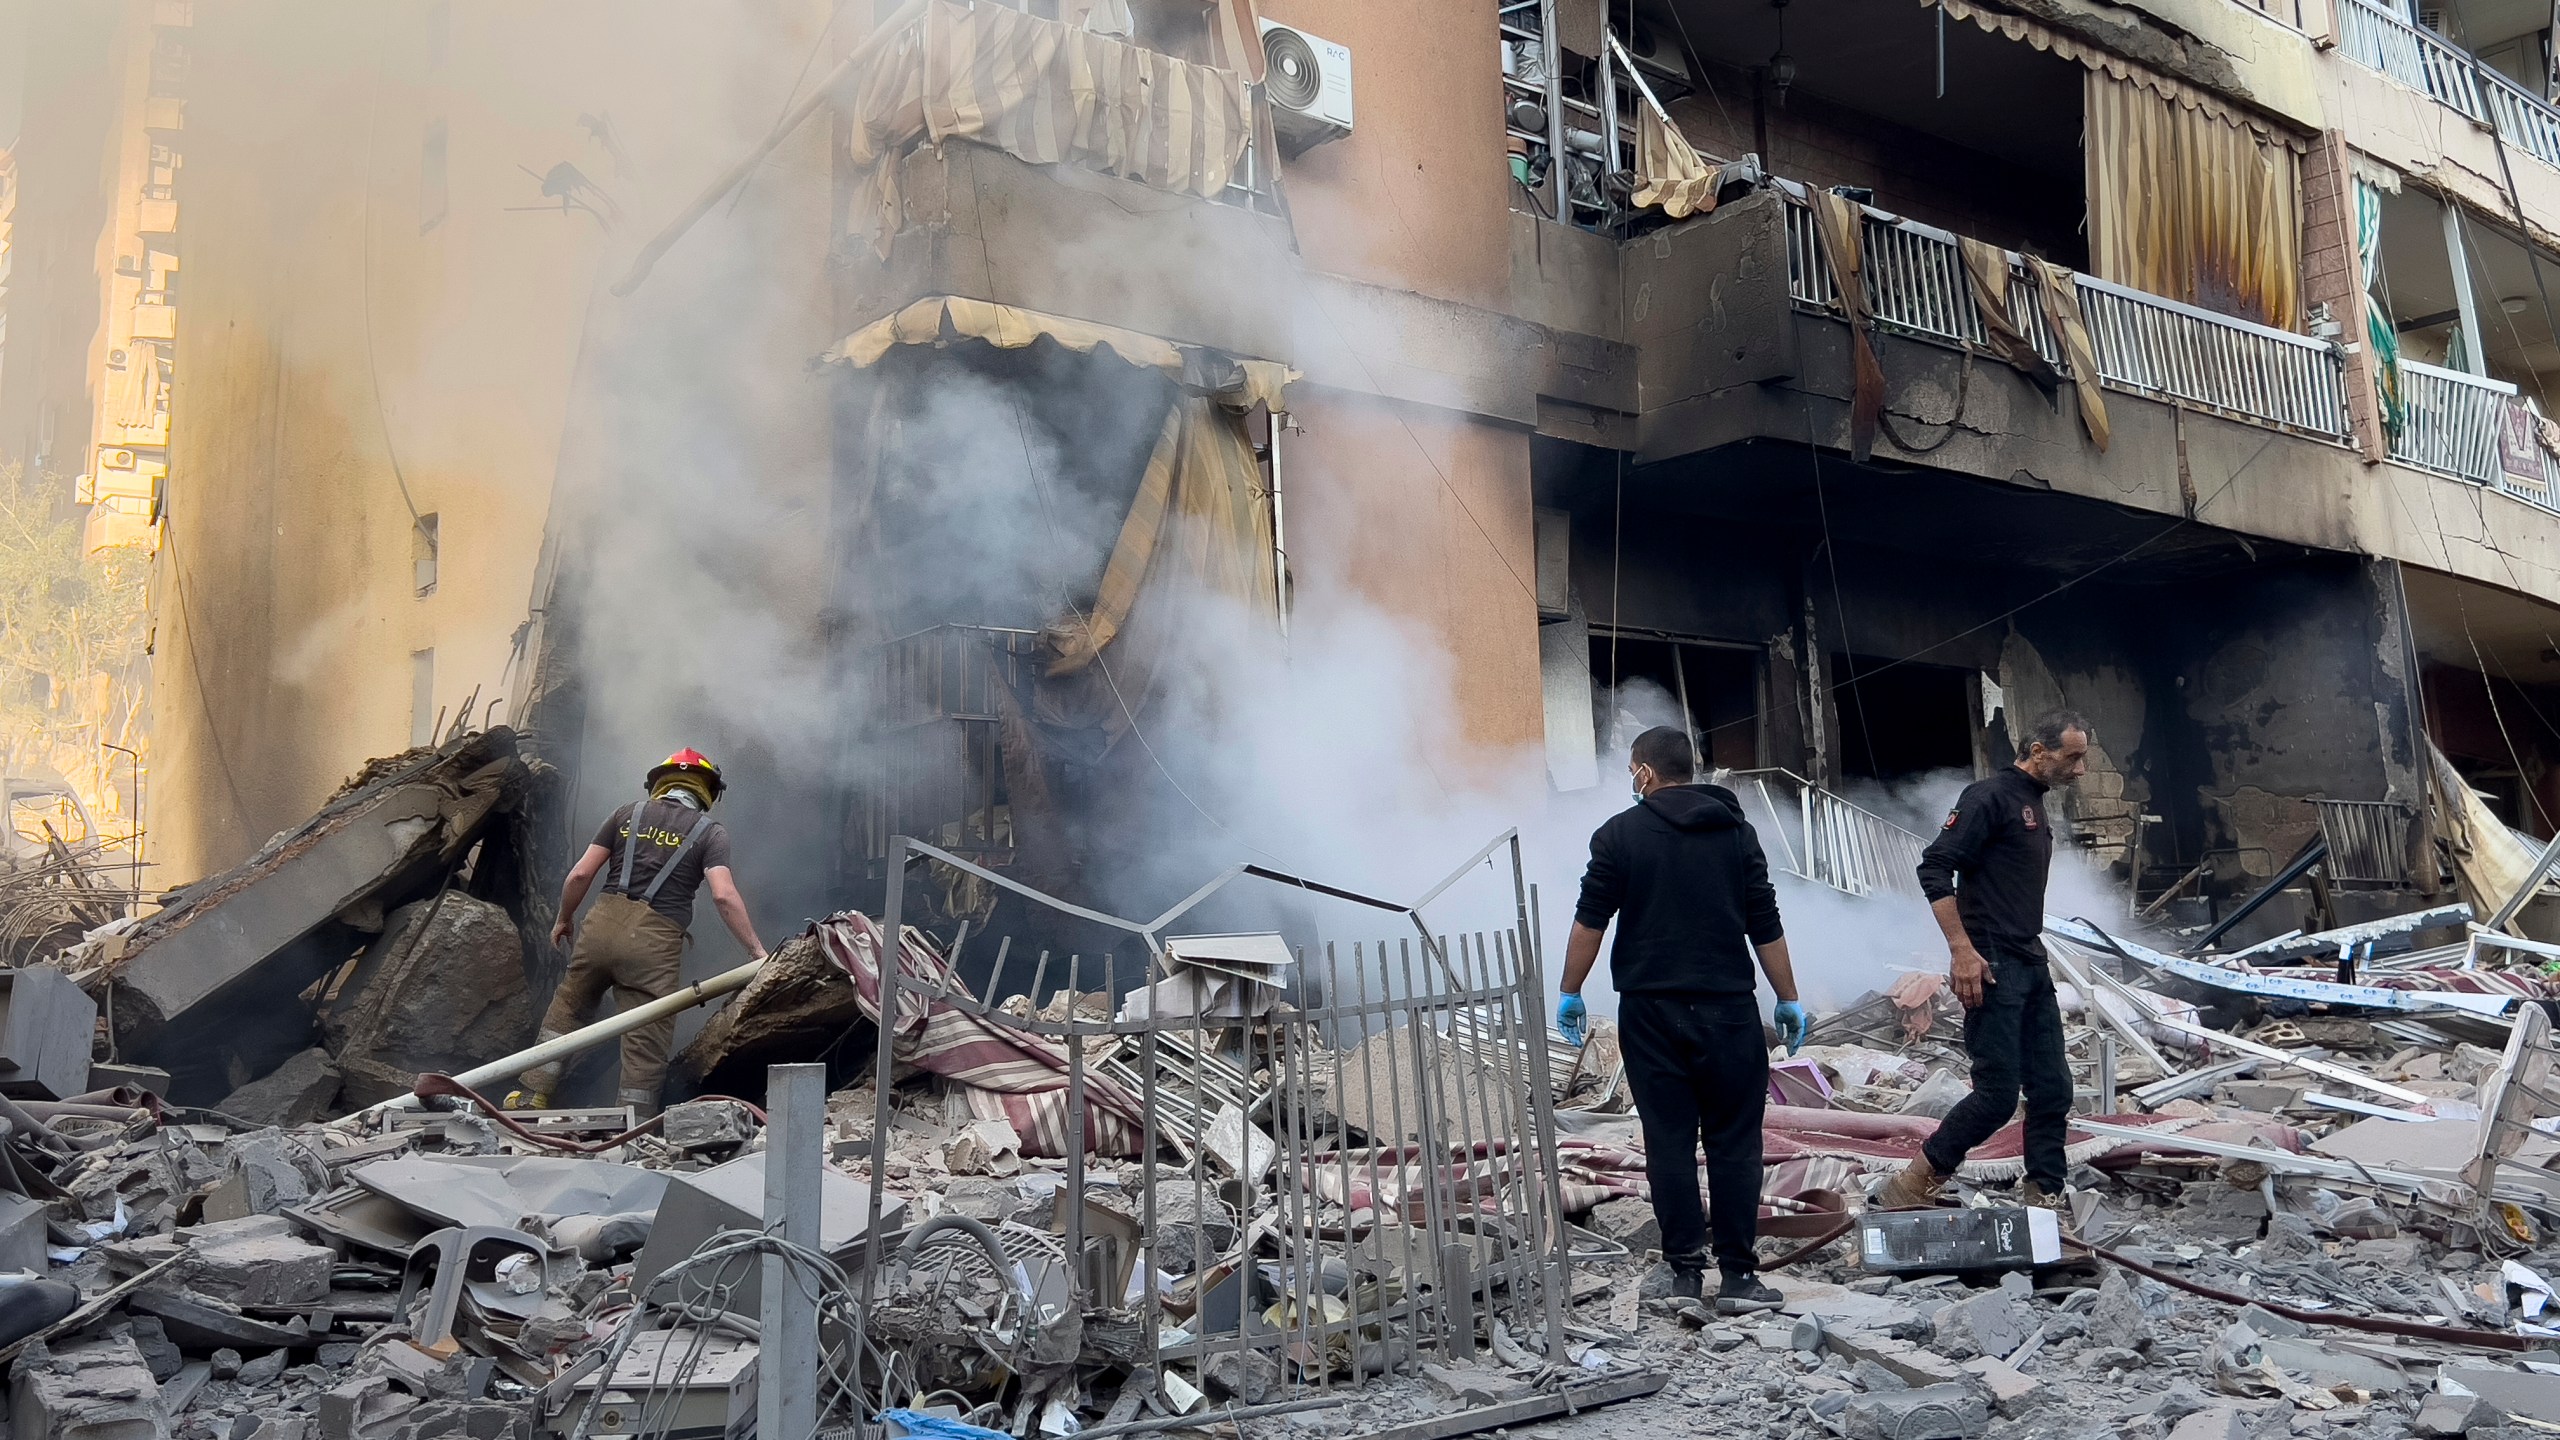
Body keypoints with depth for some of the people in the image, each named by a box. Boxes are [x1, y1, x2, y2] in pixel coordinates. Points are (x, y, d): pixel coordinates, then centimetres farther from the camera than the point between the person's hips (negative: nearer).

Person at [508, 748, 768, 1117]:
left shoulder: (628, 814, 12)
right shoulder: (710, 832, 4)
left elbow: (580, 874, 8)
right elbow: (724, 895, -10)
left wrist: (564, 919, 24)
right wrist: (756, 950, -7)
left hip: (603, 924, 3)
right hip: (655, 942, -3)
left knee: (566, 1009, 23)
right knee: (647, 1044, 5)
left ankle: (532, 1095, 24)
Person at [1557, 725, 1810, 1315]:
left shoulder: (1620, 833, -1)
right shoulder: (1735, 831, 6)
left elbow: (1589, 921, -3)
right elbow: (1766, 927, 5)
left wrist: (1570, 992, 7)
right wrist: (1789, 1001, 12)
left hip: (1650, 1012, -1)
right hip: (1727, 1010, 1)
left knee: (1669, 1142, 5)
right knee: (1735, 1143, 3)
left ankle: (1685, 1268, 7)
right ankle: (1738, 1275, 1)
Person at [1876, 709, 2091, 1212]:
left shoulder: (2036, 808, 18)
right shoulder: (1990, 797, -11)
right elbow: (1934, 868, -18)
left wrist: (2036, 952, 21)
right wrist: (1962, 950, -22)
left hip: (2032, 967, 9)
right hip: (1991, 967, -9)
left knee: (2053, 1089, 9)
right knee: (1998, 1094, -9)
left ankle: (2044, 1201, 19)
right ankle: (1911, 1188, 2)